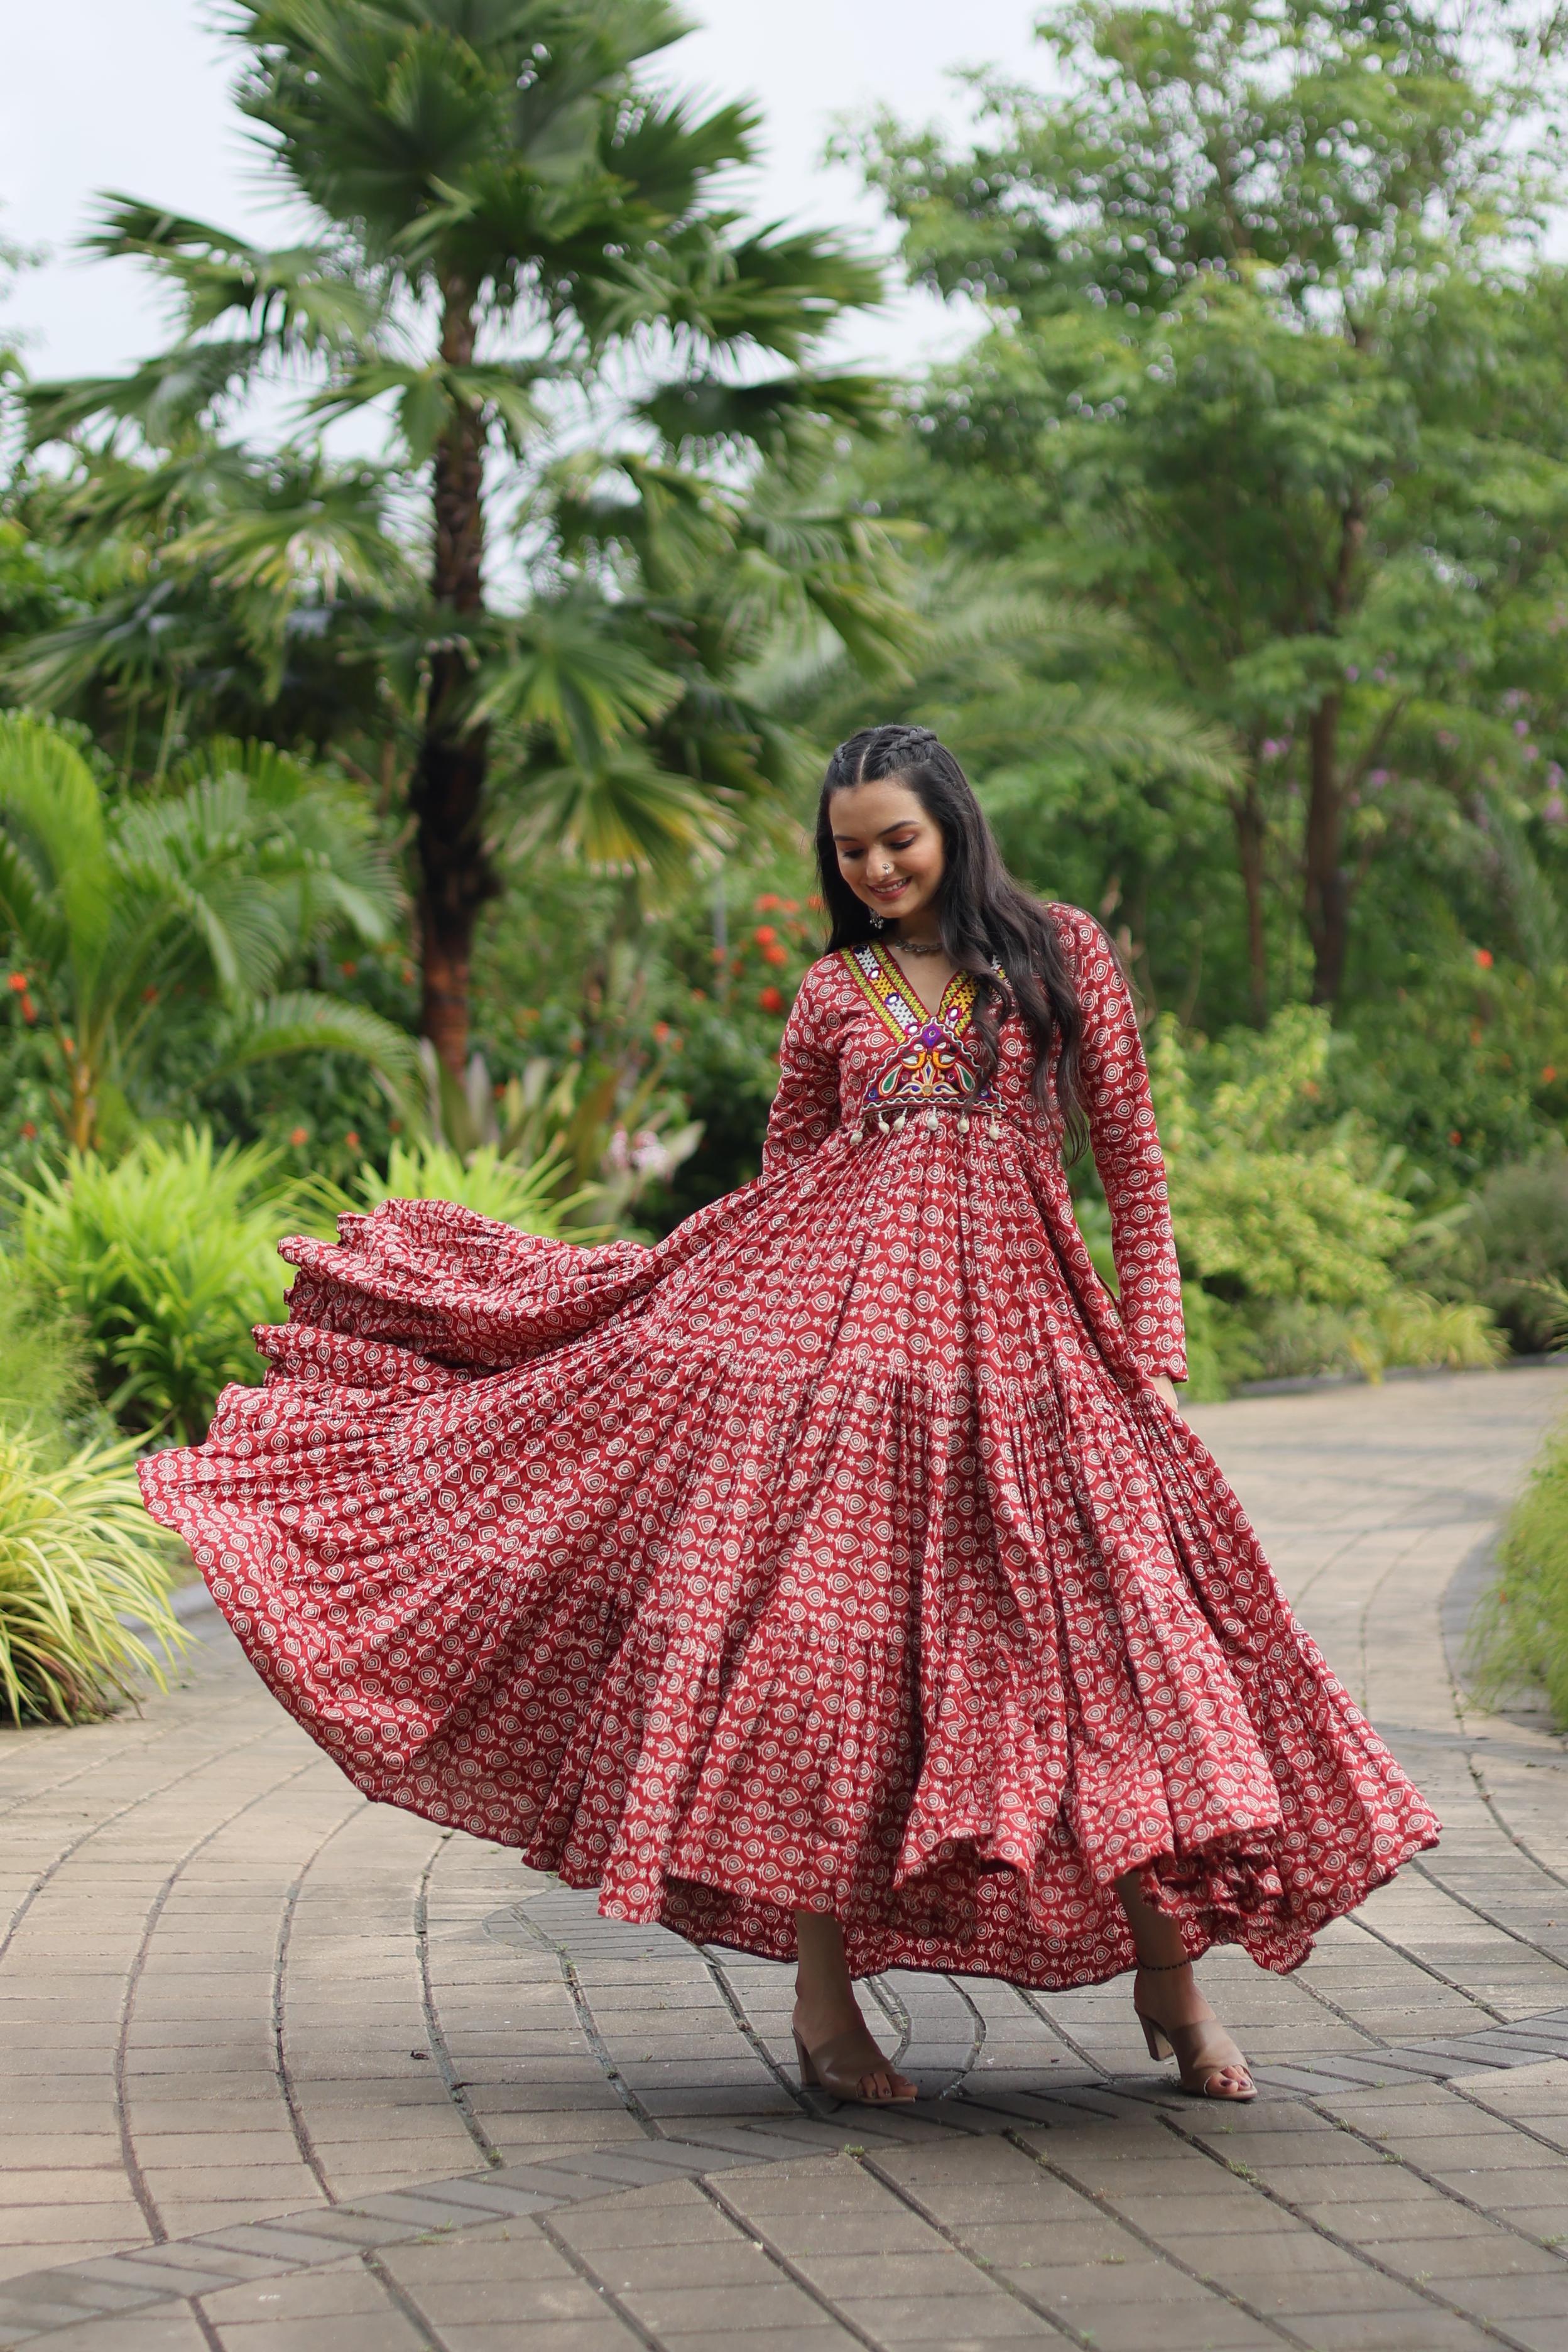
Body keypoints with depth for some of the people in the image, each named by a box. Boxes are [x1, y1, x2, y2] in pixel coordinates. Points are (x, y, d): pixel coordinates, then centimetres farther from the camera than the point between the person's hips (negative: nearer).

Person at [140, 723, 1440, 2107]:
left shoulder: (1064, 956, 9)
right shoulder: (836, 993, 13)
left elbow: (1134, 1166, 8)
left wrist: (1152, 1354, 2)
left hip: (1019, 1343, -1)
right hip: (836, 1331, 1)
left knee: (1111, 1639, -5)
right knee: (824, 1636, -5)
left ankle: (1171, 1983, 7)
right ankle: (823, 2004, 2)